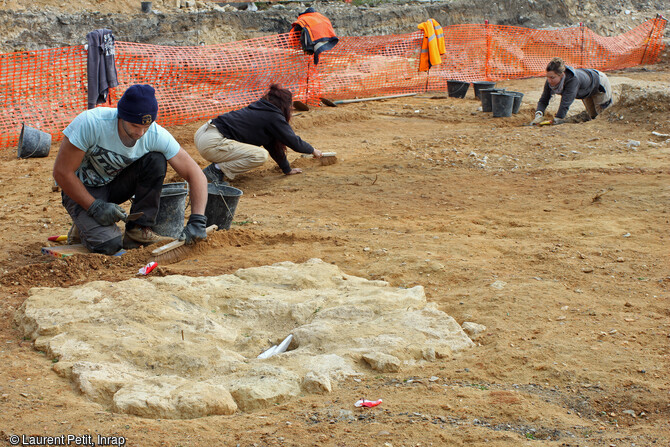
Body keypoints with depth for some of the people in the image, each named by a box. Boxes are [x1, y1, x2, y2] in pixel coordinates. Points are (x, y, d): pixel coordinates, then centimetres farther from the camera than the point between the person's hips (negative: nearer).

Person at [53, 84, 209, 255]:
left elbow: (195, 174, -18)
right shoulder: (90, 123, -30)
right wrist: (95, 207, -26)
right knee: (109, 244, -27)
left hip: (118, 185, 4)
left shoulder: (156, 135, -21)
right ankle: (85, 225, 7)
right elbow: (62, 172, -23)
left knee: (156, 160, -23)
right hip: (84, 190, -3)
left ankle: (139, 229, -14)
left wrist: (197, 220, -30)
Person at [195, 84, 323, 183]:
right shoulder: (274, 117, -4)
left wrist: (287, 169, 32)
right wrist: (313, 151, 23)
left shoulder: (259, 107, 22)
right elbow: (295, 142, 4)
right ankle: (217, 170, -11)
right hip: (211, 143, -10)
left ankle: (217, 168, 11)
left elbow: (273, 144, 28)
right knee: (261, 155, -13)